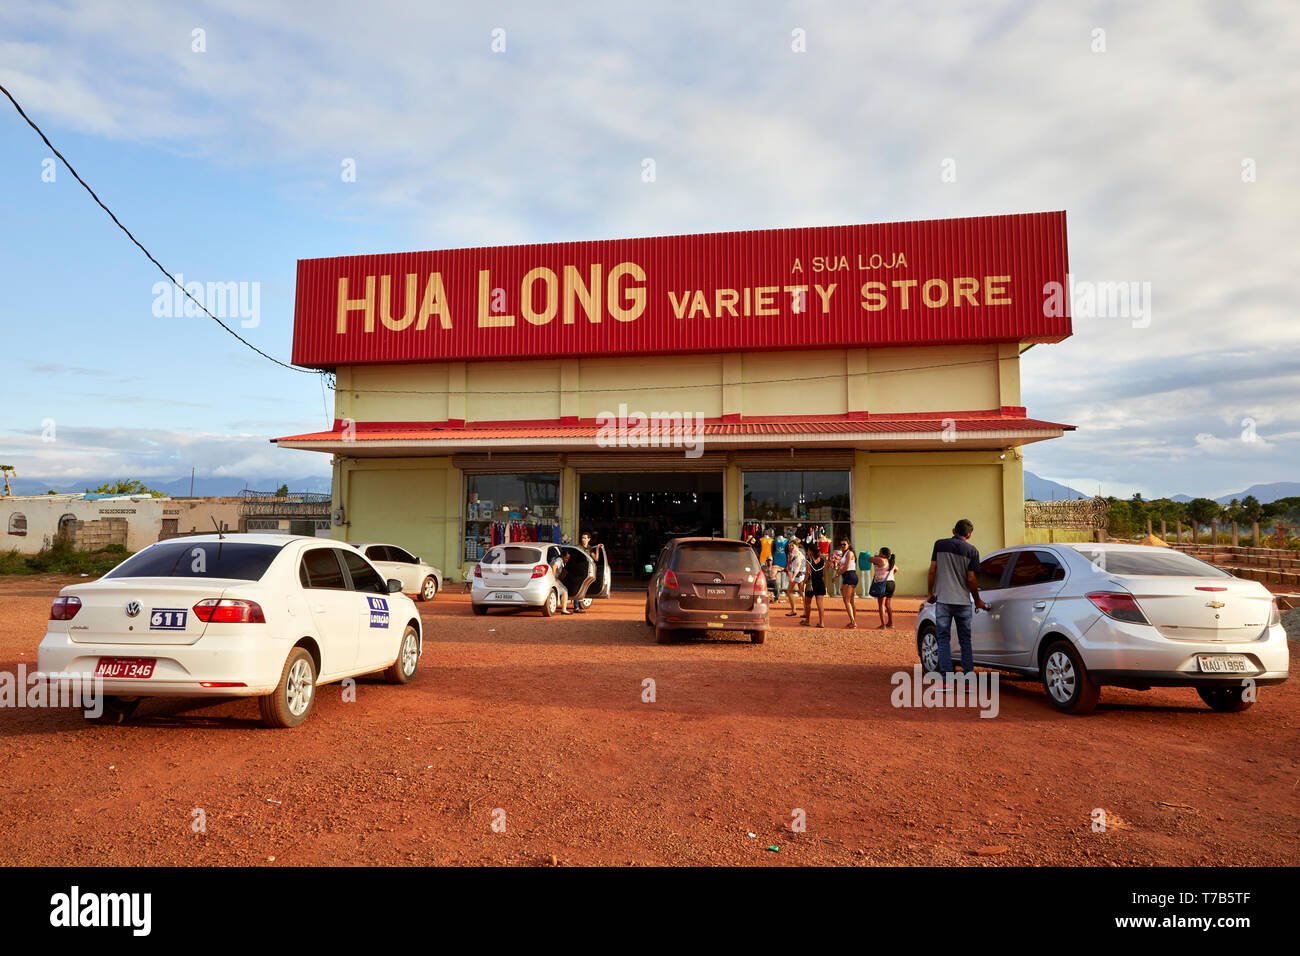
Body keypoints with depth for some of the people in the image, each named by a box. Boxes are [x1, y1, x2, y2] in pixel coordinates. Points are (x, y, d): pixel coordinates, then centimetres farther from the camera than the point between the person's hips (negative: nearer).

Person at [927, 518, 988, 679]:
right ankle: (969, 675, 13)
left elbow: (932, 570, 0)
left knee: (944, 639, 4)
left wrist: (930, 592, 11)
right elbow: (971, 578, -2)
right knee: (965, 640, 13)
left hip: (943, 599, -1)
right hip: (963, 601, 1)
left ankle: (947, 678, 0)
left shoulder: (939, 544, 1)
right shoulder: (971, 550, -1)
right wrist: (977, 600, 11)